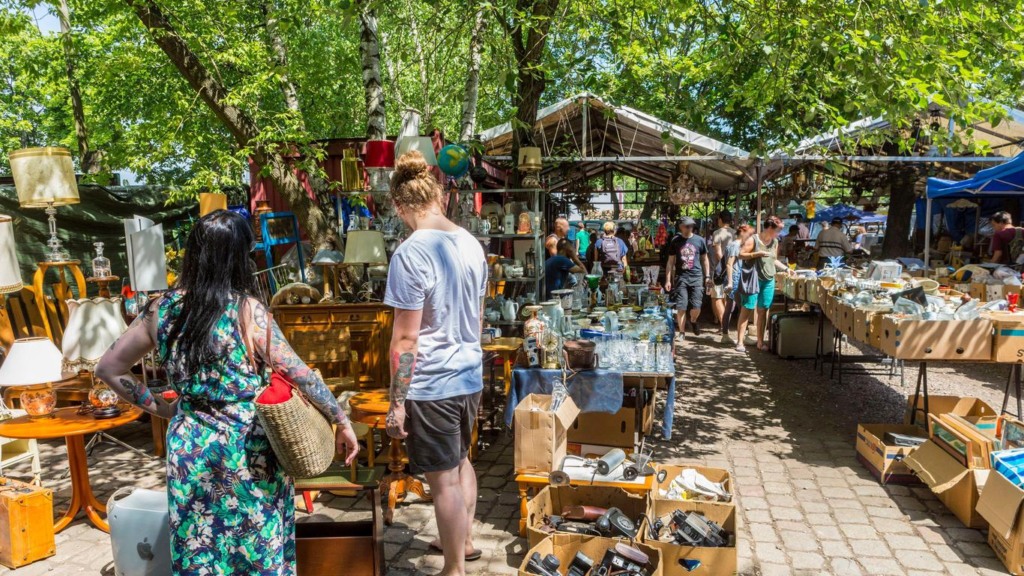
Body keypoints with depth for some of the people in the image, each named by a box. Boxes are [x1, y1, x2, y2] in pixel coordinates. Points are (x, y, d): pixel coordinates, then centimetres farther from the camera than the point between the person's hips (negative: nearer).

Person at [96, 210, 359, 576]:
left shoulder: (162, 310, -3)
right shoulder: (247, 311, -17)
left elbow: (109, 369, 7)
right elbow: (300, 375, -15)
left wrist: (160, 409, 10)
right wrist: (342, 422, -7)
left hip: (190, 450, 4)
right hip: (247, 453, -4)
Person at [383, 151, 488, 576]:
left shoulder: (410, 254, -19)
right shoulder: (471, 244, 2)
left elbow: (405, 338, -19)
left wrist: (396, 403, -12)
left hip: (430, 385, -7)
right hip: (470, 377, 8)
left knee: (444, 480, 7)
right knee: (460, 461, 26)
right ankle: (463, 540, 44)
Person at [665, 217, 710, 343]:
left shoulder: (700, 241, 7)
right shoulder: (676, 242, 5)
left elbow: (704, 259, 15)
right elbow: (670, 262, 7)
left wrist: (707, 276, 10)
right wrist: (668, 280, 2)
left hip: (696, 277, 0)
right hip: (681, 277, 0)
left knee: (696, 307, -4)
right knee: (681, 307, -4)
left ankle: (693, 321, 29)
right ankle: (681, 333, 9)